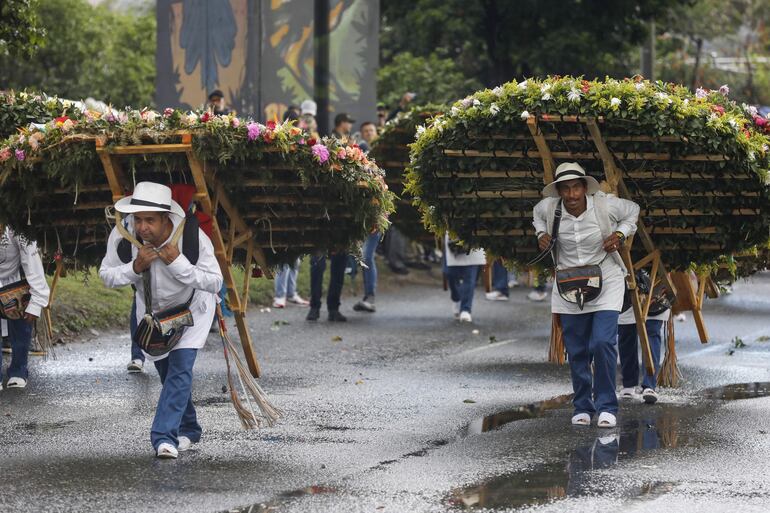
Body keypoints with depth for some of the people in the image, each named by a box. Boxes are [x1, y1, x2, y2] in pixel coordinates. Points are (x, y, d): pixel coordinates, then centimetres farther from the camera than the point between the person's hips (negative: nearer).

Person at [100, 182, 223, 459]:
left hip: (190, 308, -3)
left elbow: (215, 283, -28)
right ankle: (188, 430, 34)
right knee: (168, 372, 13)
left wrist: (178, 263, -40)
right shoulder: (122, 236, -27)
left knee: (180, 369, -19)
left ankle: (165, 437, -21)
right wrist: (135, 267, -35)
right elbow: (106, 275, -14)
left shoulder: (193, 238, -34)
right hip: (152, 310, 3)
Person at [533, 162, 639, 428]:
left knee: (603, 342, -16)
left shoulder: (605, 205, -16)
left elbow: (632, 211, 5)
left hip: (605, 283, -3)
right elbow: (538, 216, 17)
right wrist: (541, 234, -2)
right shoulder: (549, 208, -10)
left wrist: (620, 234, -10)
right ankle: (582, 407, 21)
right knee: (576, 351, 6)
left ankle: (607, 407, -7)